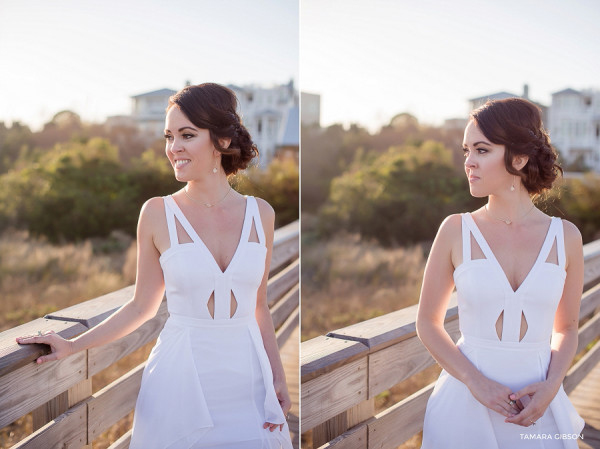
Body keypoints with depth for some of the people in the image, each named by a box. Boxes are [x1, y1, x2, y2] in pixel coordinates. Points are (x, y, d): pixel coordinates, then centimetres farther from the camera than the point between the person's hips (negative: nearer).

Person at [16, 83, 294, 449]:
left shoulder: (260, 213, 1)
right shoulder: (158, 214, -5)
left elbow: (258, 305, 9)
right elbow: (142, 307, 4)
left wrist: (278, 377, 5)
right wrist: (72, 346, 2)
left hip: (248, 377, 2)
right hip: (181, 376, -2)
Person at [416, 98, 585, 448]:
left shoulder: (565, 236, -3)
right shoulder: (456, 230, -6)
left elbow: (566, 327, 7)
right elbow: (428, 322, -1)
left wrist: (552, 386, -10)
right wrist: (475, 382, -13)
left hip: (537, 405, 1)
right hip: (466, 400, -1)